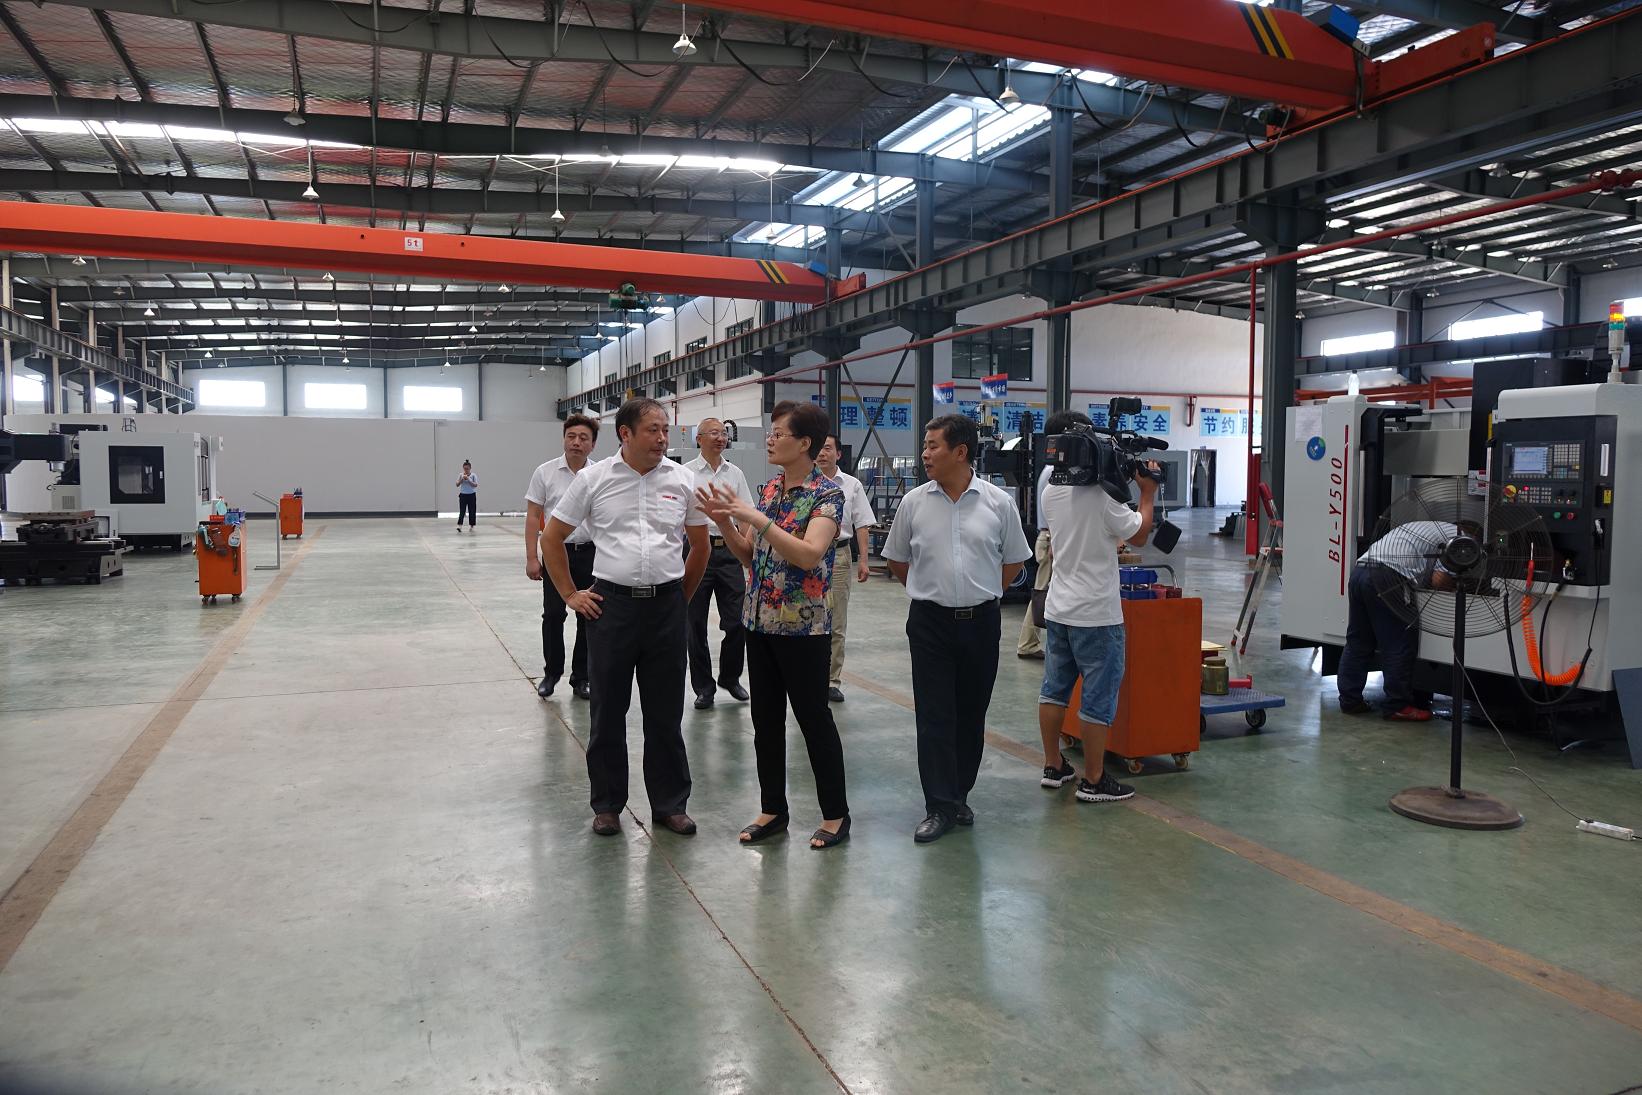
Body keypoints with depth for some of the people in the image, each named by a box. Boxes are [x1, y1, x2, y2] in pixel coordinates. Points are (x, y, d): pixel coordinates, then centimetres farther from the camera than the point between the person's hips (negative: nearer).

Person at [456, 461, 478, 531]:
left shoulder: (473, 475, -3)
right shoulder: (461, 475, 2)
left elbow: (475, 485, -12)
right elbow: (457, 484, -2)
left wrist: (468, 479, -21)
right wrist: (462, 479, -17)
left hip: (471, 495, 0)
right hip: (463, 495, 0)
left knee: (472, 511, 5)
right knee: (462, 511, -8)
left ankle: (471, 525, 16)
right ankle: (459, 525, -14)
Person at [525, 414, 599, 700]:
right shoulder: (546, 473, -3)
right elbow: (533, 516, -2)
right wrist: (532, 558, -8)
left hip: (590, 553, 1)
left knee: (588, 617, 6)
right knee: (553, 615, 3)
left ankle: (581, 678, 17)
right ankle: (551, 673, 19)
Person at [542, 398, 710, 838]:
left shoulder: (682, 480, 2)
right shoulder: (594, 479, -2)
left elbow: (699, 545, 13)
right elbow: (552, 538, 7)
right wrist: (570, 594, 3)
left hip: (666, 606, 1)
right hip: (611, 604, -1)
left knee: (666, 713, 8)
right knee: (607, 711, 8)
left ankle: (670, 804, 21)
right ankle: (607, 805, 22)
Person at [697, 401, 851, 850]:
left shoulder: (827, 493, -12)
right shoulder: (767, 490, 9)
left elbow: (809, 554, -26)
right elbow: (750, 556, 12)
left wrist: (756, 519, -28)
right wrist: (724, 521, -4)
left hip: (804, 627, -7)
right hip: (760, 623, 7)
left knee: (814, 720, 3)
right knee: (766, 720, 12)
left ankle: (836, 815, 17)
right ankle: (773, 810, 25)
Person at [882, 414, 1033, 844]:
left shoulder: (998, 502, -3)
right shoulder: (913, 502, -1)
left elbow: (1013, 561, 9)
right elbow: (896, 560, 11)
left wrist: (981, 594, 8)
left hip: (981, 620, 1)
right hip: (930, 621, 0)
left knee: (971, 714, 10)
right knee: (934, 716, -2)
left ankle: (959, 795, 25)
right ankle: (940, 807, 4)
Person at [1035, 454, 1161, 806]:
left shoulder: (1051, 492, 3)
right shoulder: (1103, 497, -19)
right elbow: (1139, 535, -5)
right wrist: (1147, 494, 7)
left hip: (1058, 609, 7)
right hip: (1096, 614, -7)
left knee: (1055, 688, 14)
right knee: (1098, 698, 1)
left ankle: (1053, 766, 24)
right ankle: (1093, 781, 8)